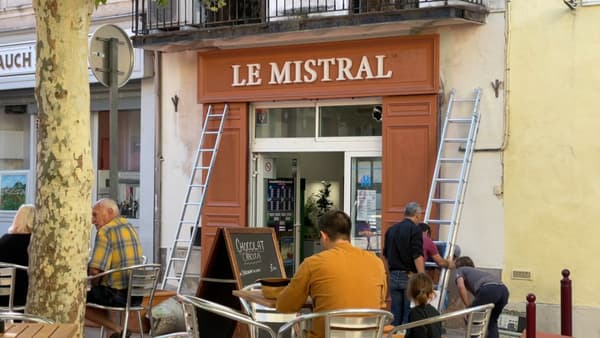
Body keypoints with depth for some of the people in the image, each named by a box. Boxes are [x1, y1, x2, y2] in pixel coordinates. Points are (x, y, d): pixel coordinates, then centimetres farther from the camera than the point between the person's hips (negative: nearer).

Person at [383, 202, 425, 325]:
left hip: (393, 275, 6)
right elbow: (417, 257, -17)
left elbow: (386, 254, 16)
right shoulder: (415, 229, -11)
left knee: (396, 313, 9)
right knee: (409, 312, -3)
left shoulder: (391, 229, 10)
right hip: (409, 276, -6)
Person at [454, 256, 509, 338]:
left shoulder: (460, 270, 26)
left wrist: (468, 306, 8)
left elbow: (461, 286, 2)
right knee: (492, 321, 27)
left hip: (489, 289, -7)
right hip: (504, 290, 7)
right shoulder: (477, 272, 44)